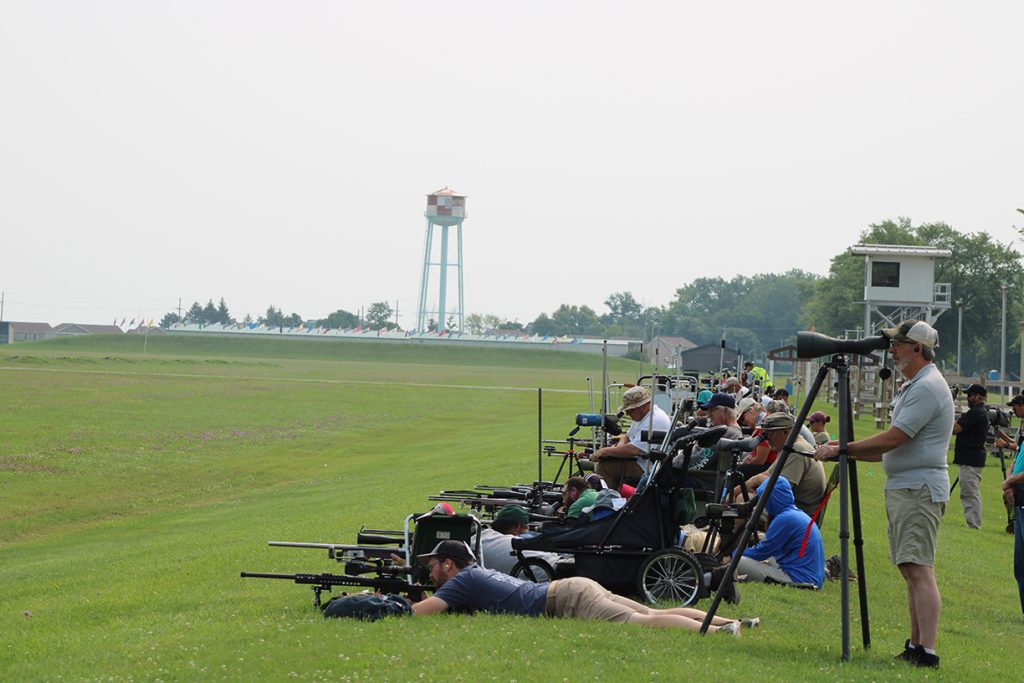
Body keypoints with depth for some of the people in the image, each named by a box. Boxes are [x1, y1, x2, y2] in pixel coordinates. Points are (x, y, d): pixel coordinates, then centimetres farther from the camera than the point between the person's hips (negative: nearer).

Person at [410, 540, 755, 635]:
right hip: (573, 589, 8)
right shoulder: (480, 572, 24)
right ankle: (734, 622, -8)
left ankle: (717, 630, -36)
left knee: (641, 622, -22)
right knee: (654, 614, 1)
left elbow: (420, 611, -10)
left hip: (566, 599, -8)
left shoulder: (461, 581, -1)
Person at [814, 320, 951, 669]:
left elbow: (892, 439, -19)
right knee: (910, 570, 10)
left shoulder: (927, 387, -14)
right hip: (902, 487, 11)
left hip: (919, 489, -11)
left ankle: (926, 651, -21)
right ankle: (916, 645, 13)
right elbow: (893, 447, 22)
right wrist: (845, 452, 15)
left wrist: (842, 449, -13)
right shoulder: (914, 385, 20)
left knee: (919, 569, -16)